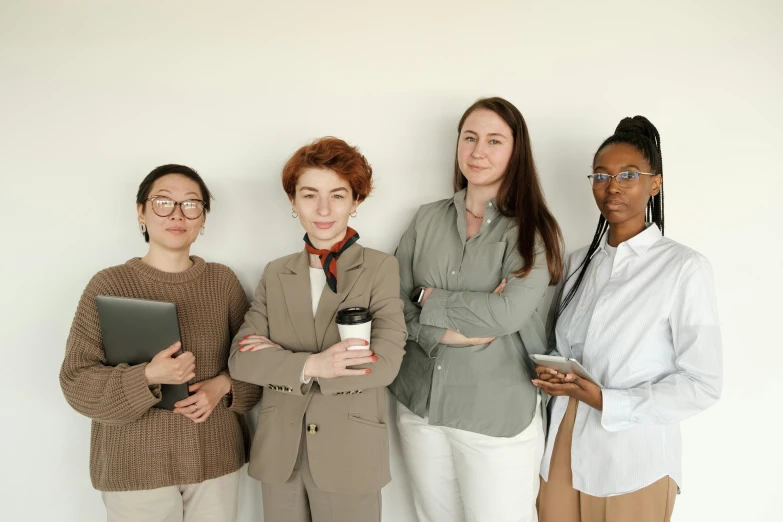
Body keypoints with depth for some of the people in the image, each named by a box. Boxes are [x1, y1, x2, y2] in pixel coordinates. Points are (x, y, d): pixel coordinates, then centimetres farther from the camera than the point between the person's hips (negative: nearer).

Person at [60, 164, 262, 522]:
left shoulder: (222, 280, 0)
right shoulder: (109, 285, -8)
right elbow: (76, 382, -9)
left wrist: (223, 385, -12)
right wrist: (147, 377, -23)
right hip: (135, 467, -2)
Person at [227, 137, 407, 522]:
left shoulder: (381, 268, -5)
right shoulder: (275, 274, 6)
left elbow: (384, 365, -16)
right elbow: (241, 359, -2)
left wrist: (279, 360, -12)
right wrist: (310, 366, -19)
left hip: (350, 456, -3)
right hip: (278, 454, 3)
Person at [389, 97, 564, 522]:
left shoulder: (534, 230, -7)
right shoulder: (427, 219, 4)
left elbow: (509, 312, -20)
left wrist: (429, 298, -10)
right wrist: (448, 331, -16)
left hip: (499, 417, -3)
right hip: (420, 407, 4)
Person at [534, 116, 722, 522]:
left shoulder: (684, 268, -12)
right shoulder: (579, 262, 6)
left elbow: (702, 384, -12)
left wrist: (605, 401, -18)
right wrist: (550, 375, -7)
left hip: (634, 460, -4)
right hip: (565, 449, 5)